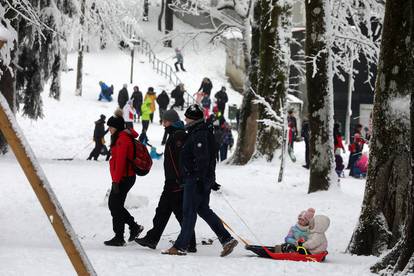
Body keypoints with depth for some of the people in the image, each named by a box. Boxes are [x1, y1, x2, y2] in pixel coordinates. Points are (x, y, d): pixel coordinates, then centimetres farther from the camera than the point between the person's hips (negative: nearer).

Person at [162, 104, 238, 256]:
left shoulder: (200, 135, -17)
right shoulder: (196, 132, 16)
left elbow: (202, 159, -24)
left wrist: (200, 180, -25)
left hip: (196, 180, -11)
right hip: (196, 179, 11)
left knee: (189, 212, -5)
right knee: (203, 210, 14)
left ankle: (180, 246, 0)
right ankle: (227, 239, 12)